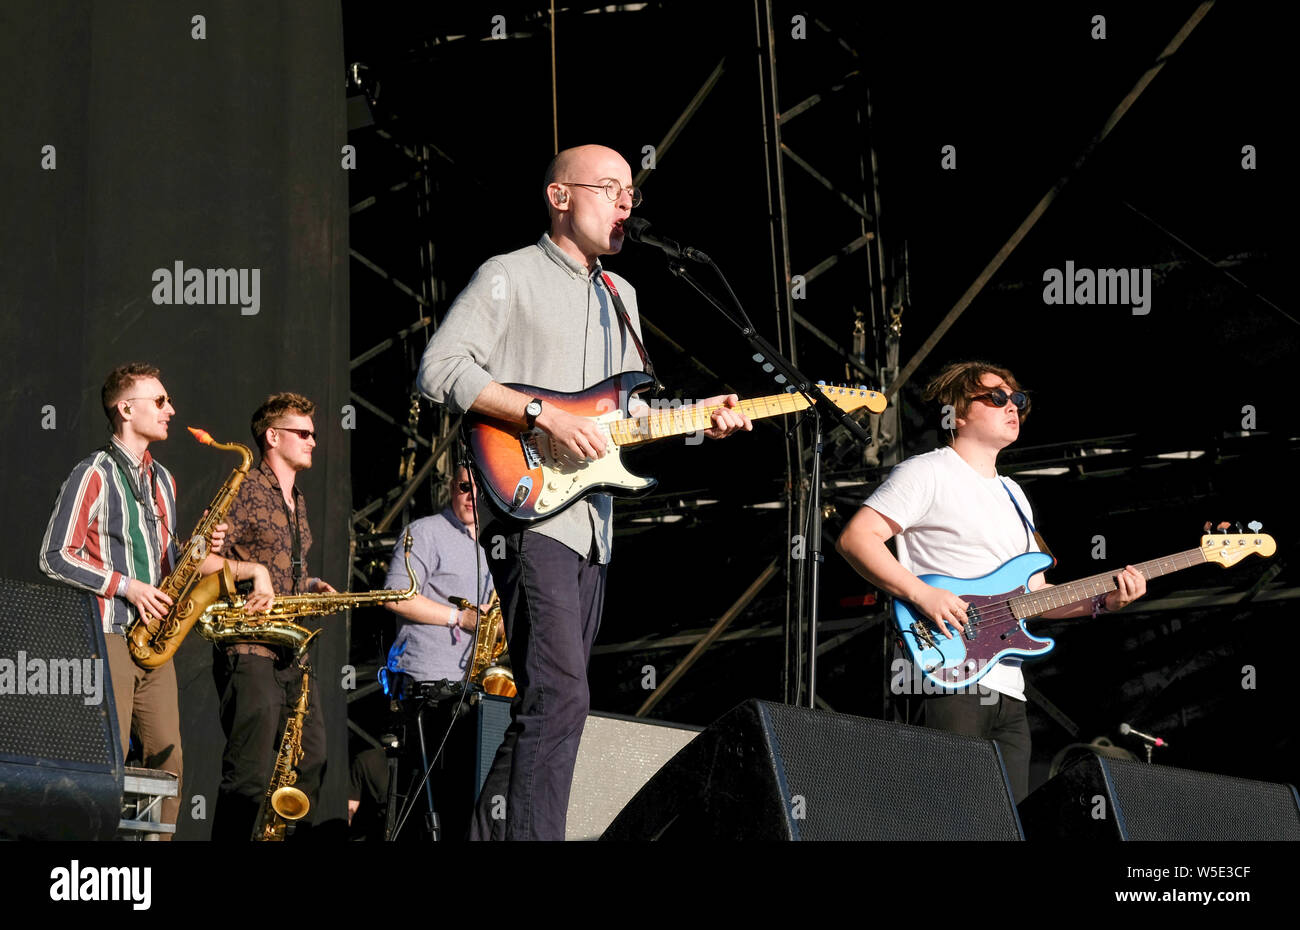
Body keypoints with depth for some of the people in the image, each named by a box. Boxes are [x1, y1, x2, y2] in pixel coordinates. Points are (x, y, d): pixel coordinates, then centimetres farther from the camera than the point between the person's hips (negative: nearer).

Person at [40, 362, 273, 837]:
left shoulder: (162, 480, 18)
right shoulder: (93, 475, -6)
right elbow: (55, 557, -10)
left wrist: (198, 551, 4)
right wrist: (125, 586, -13)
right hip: (107, 637, -8)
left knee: (167, 759, 4)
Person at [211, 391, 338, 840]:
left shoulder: (297, 500, 20)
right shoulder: (245, 491, -7)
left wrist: (310, 585, 11)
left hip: (291, 651, 9)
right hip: (249, 651, -9)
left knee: (310, 765, 10)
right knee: (251, 774, -11)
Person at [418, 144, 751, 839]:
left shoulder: (619, 296, 22)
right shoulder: (510, 276, -2)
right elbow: (439, 369, -13)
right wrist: (543, 414, -20)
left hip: (591, 521, 8)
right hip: (528, 505, -8)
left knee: (553, 703, 9)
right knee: (558, 697, -19)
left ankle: (491, 834, 16)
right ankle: (533, 835, -21)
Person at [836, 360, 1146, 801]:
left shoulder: (1013, 496, 25)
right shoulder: (927, 474, 0)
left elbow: (1034, 594, 25)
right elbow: (855, 538, -11)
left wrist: (1101, 600, 8)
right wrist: (921, 594, -21)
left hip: (1006, 690, 8)